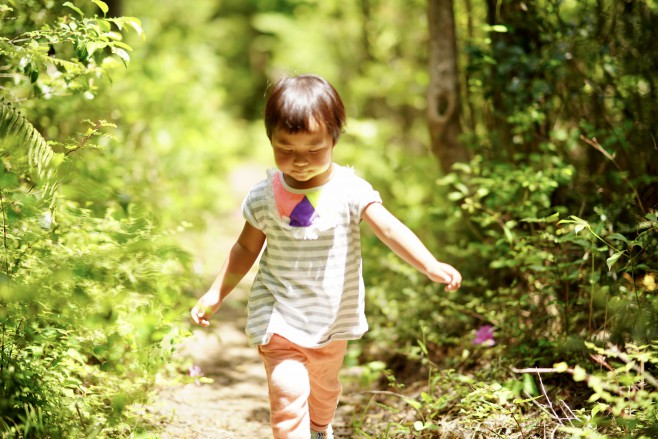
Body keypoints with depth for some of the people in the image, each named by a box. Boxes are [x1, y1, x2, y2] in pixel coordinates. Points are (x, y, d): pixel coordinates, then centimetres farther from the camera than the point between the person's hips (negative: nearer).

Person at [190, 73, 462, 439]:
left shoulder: (350, 190, -15)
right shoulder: (264, 197, -11)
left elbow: (390, 229, -26)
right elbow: (247, 248, 4)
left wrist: (431, 266, -40)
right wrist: (216, 294, 3)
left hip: (334, 315, 2)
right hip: (280, 315, -2)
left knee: (324, 386, 23)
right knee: (288, 390, -18)